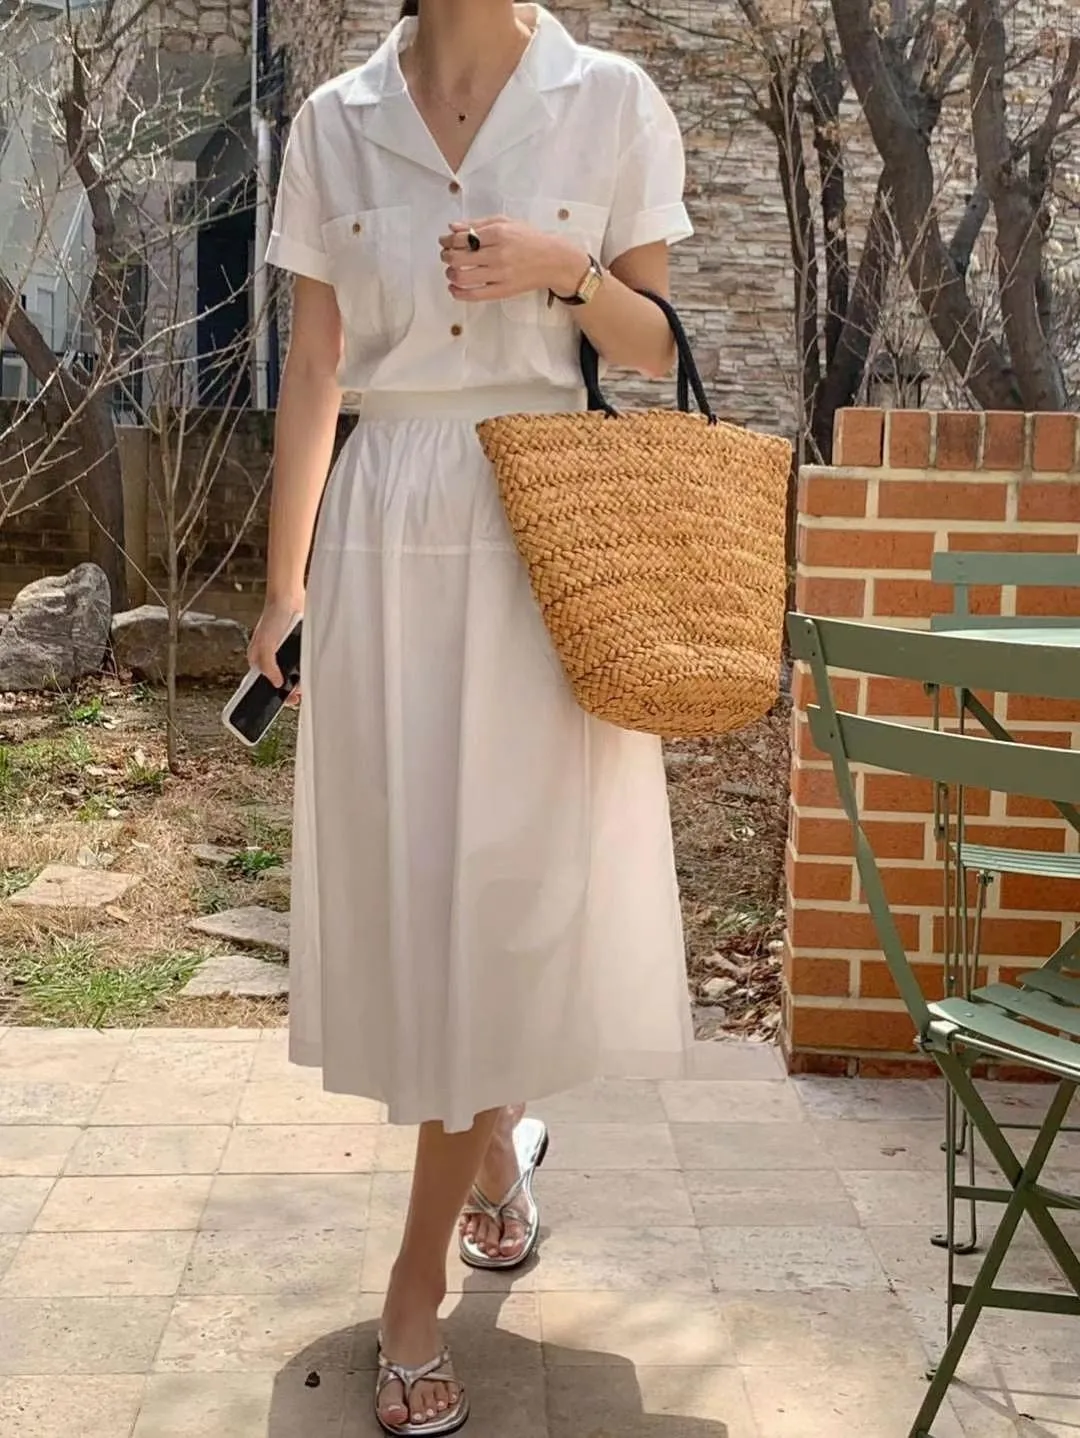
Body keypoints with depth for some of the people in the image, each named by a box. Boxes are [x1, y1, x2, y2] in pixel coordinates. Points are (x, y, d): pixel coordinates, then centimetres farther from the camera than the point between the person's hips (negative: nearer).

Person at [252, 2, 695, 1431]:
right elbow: (314, 364, 7)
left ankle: (418, 1287, 12)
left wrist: (572, 273, -13)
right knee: (411, 884, 5)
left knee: (506, 888, -2)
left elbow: (657, 348, 7)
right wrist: (286, 579, 2)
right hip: (387, 533, 2)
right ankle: (499, 1145, 34)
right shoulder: (335, 122, 8)